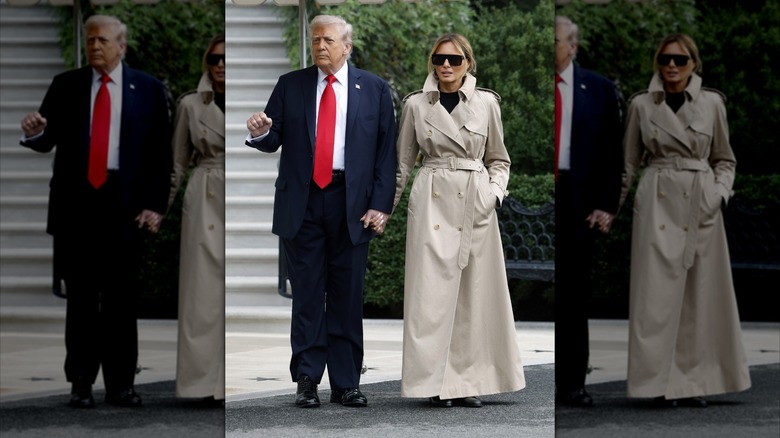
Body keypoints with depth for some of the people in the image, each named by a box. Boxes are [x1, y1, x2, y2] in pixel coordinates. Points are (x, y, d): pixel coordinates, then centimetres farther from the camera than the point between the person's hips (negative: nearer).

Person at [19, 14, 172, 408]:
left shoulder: (148, 90, 5)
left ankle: (120, 384, 7)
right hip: (76, 199, 1)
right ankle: (81, 383, 8)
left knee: (121, 297, 2)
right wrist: (35, 133, -23)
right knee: (80, 296, 4)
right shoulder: (65, 85, 7)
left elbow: (160, 151, 4)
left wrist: (154, 204, -4)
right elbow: (48, 140, 1)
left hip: (124, 202, -1)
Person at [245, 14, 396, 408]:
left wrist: (380, 203, -5)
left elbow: (386, 151, 3)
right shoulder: (290, 85, 9)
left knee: (347, 296, 3)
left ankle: (346, 383, 9)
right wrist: (260, 134, -18)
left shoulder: (374, 90, 6)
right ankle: (307, 381, 6)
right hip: (302, 202, 0)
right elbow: (274, 140, 7)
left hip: (351, 204, 0)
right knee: (307, 294, 2)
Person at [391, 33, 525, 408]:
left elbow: (498, 159, 13)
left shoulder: (487, 102, 5)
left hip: (475, 206, 1)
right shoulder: (416, 104, 4)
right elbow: (403, 162, 11)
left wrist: (496, 191, -4)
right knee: (432, 292, -4)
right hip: (431, 203, -1)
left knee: (475, 292, 2)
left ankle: (469, 381, 11)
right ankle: (437, 382, 2)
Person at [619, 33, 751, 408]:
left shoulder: (712, 103, 4)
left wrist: (720, 191, -4)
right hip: (657, 203, -1)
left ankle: (695, 379, 13)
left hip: (700, 206, 1)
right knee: (658, 292, -4)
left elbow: (724, 159, 12)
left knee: (701, 292, 3)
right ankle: (661, 380, 3)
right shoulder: (641, 105, 3)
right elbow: (629, 162, 11)